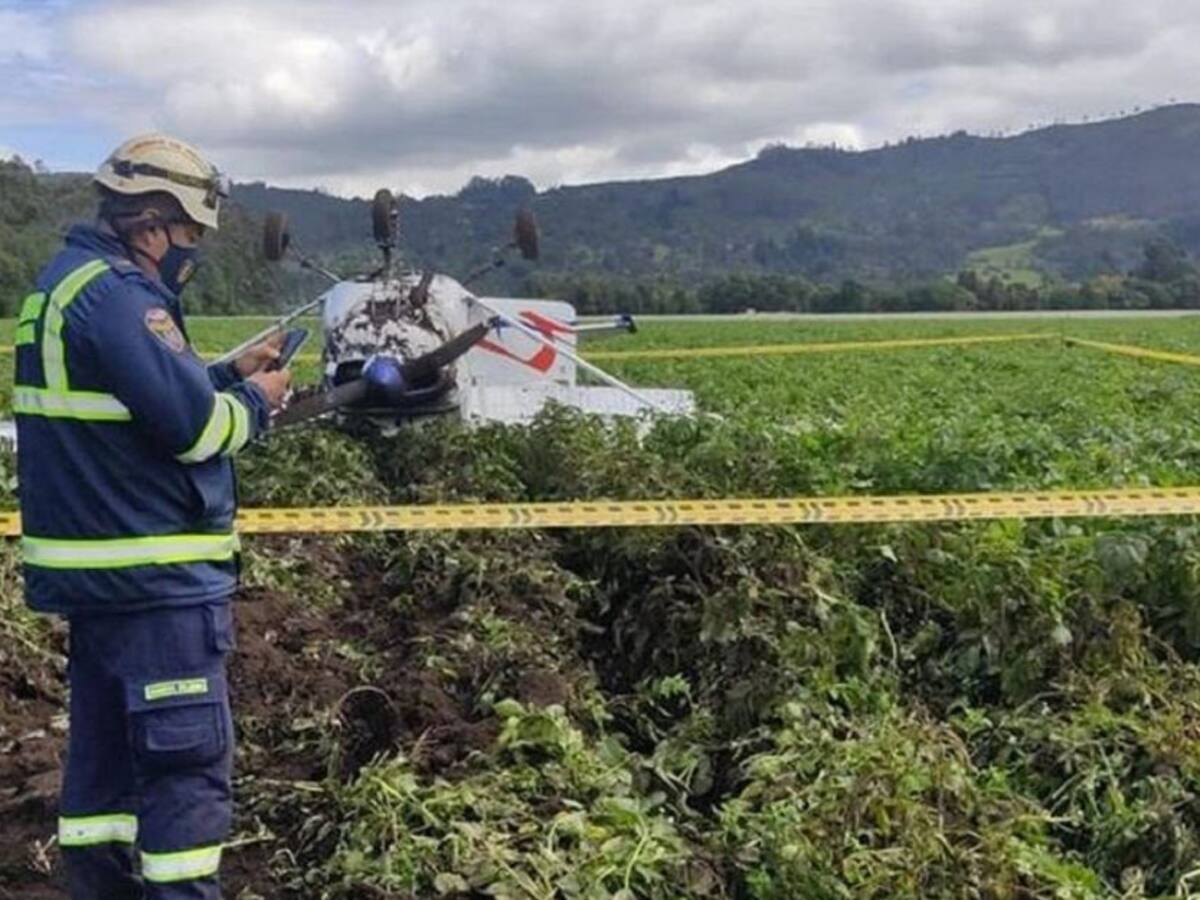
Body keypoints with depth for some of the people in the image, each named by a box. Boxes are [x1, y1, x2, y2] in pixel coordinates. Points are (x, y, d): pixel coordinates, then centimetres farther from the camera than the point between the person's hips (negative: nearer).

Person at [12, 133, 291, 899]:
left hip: (100, 567, 11)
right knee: (190, 762, -4)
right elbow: (193, 426, -22)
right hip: (153, 574, -11)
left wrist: (227, 375, 10)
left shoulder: (70, 282, 14)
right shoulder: (117, 292, -19)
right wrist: (257, 399, -4)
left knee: (108, 744, 18)